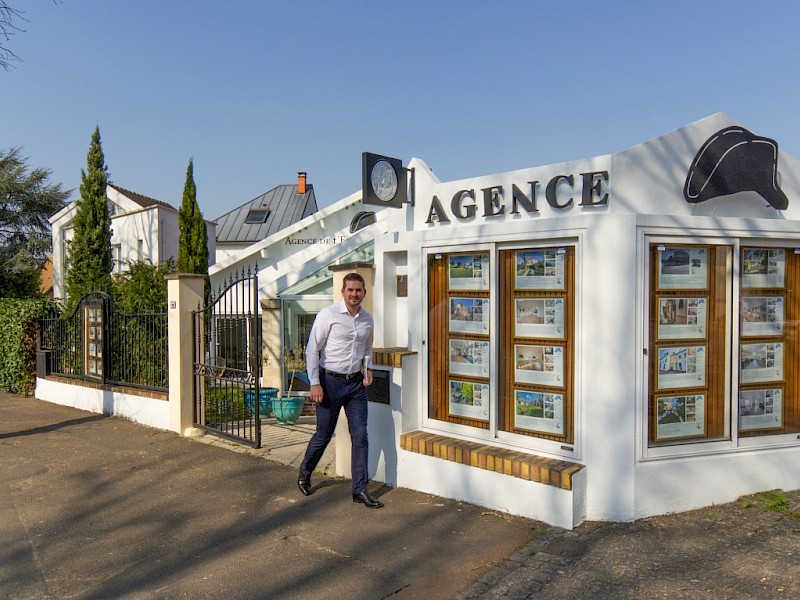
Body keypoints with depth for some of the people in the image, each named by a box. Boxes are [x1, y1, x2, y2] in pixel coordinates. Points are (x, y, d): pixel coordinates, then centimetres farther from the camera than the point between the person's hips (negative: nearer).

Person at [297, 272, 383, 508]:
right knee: (324, 435, 7)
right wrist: (315, 383, -13)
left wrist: (368, 368, 4)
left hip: (356, 383, 4)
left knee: (360, 436, 0)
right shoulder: (328, 314, -9)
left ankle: (360, 489, 10)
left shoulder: (367, 319, 7)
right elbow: (312, 349, -9)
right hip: (330, 381, -4)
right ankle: (304, 474, 34)